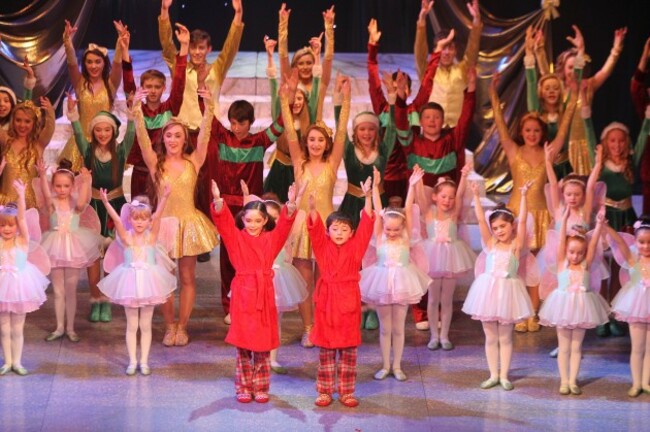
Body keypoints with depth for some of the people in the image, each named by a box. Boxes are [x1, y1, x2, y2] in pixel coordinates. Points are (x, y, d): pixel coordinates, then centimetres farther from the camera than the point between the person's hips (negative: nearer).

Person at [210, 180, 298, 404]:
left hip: (264, 294, 1)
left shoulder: (271, 238, 7)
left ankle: (261, 388, 15)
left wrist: (291, 205, -25)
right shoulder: (236, 238, 2)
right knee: (243, 345, 4)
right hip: (243, 293, -1)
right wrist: (218, 201, -30)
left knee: (263, 346, 6)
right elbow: (223, 221, -12)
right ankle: (244, 388, 12)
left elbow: (285, 224, -7)